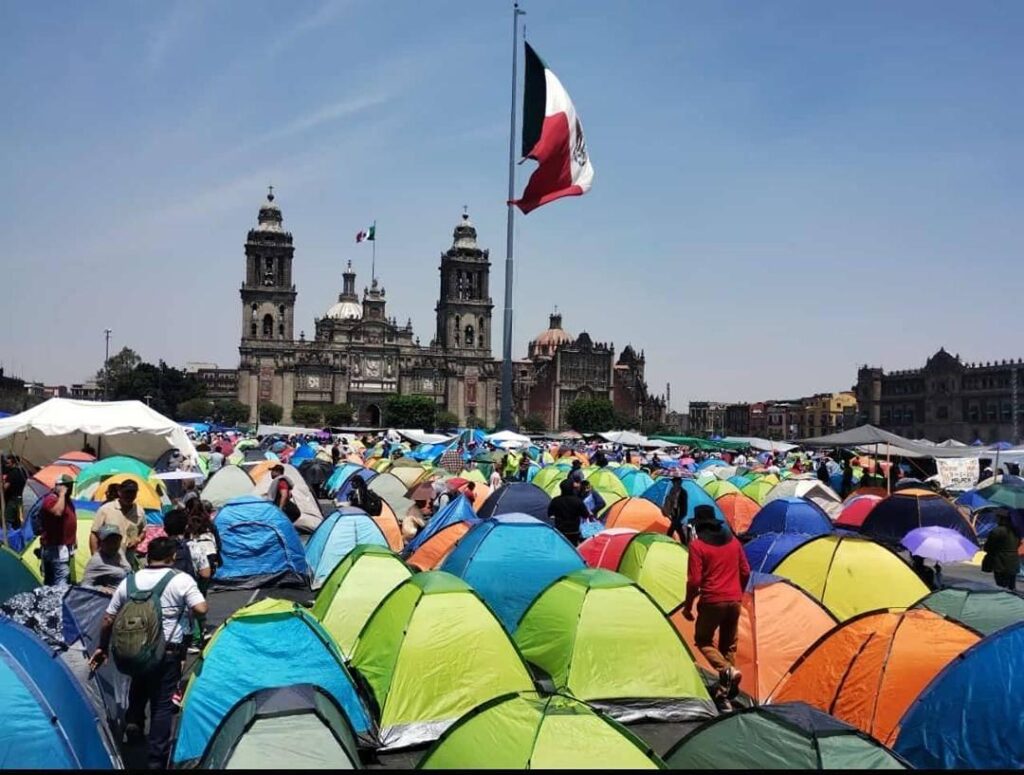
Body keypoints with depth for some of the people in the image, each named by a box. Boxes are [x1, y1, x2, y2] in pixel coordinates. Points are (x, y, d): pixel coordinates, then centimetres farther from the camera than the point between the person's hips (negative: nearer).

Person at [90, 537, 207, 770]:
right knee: (162, 704, 5)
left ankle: (133, 721, 14)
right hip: (167, 652, -4)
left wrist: (102, 648, 21)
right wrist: (185, 608, 4)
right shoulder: (182, 580, -10)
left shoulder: (129, 581, 3)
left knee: (140, 685, 32)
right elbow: (201, 610, -19)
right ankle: (157, 760, 8)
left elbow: (108, 619, 8)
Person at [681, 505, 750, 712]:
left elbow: (694, 580, -13)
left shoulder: (697, 545, -10)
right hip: (734, 600, 5)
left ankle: (726, 670, -11)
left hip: (712, 601, -5)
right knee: (729, 645, 15)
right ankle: (725, 694, 14)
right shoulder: (733, 540, 8)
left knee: (703, 640, 13)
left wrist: (688, 606, -2)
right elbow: (745, 572, 12)